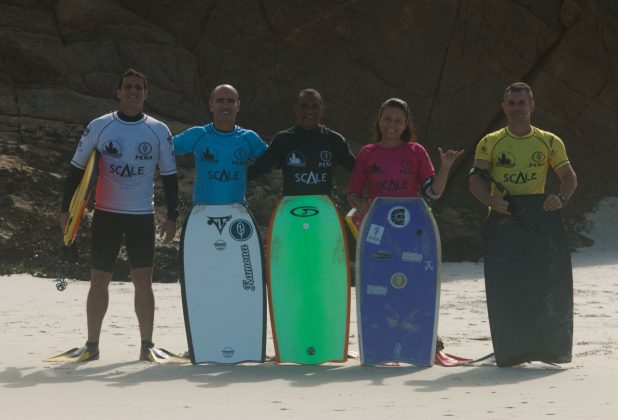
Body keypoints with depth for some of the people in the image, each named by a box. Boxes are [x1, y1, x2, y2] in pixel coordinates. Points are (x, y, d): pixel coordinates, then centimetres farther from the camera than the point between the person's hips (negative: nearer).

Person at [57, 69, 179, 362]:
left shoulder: (159, 131, 1)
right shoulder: (99, 126, -1)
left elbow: (169, 176, 6)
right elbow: (76, 168, 5)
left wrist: (172, 216, 0)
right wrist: (65, 208, 1)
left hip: (142, 216, 0)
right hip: (106, 214, 0)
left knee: (143, 281, 0)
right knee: (98, 280, 3)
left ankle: (147, 345, 7)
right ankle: (92, 345, 11)